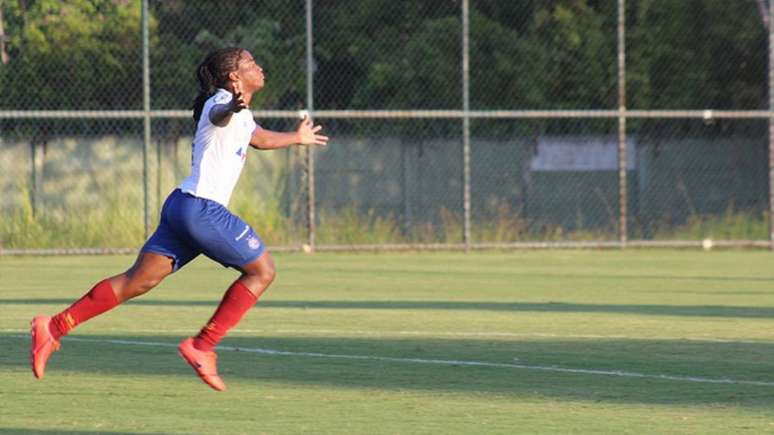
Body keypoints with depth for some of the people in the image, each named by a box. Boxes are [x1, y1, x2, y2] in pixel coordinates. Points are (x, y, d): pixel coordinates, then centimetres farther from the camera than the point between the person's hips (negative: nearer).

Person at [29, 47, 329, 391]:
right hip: (202, 209, -10)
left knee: (138, 281, 5)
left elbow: (260, 139, 43)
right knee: (262, 270, 1)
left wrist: (296, 138, 57)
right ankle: (202, 347, -1)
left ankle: (54, 328, 0)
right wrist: (234, 105, -41)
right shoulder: (222, 101, -4)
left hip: (182, 207, 10)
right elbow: (218, 117, -23)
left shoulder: (242, 116, 25)